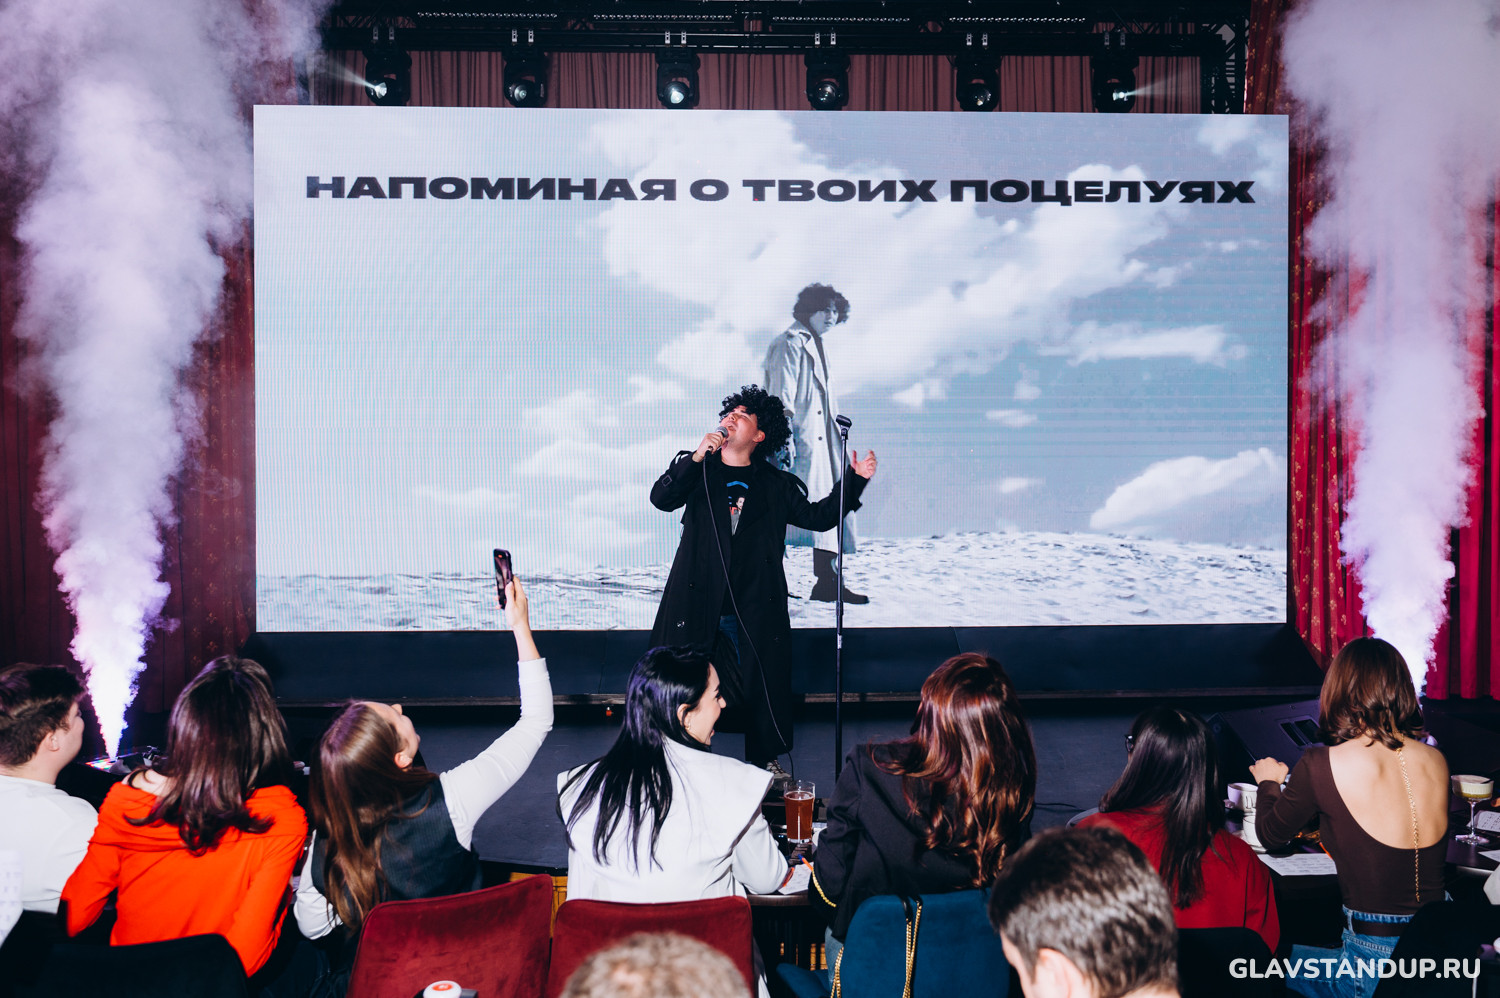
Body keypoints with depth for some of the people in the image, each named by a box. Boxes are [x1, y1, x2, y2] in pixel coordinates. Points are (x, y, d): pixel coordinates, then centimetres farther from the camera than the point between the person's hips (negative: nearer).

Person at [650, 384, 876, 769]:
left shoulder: (775, 485, 8)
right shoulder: (699, 470, 6)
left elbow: (818, 516, 9)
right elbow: (661, 499, -10)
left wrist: (854, 481, -2)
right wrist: (696, 457, -21)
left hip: (753, 610, 1)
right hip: (697, 603, -1)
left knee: (762, 685, 6)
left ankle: (765, 759, 26)